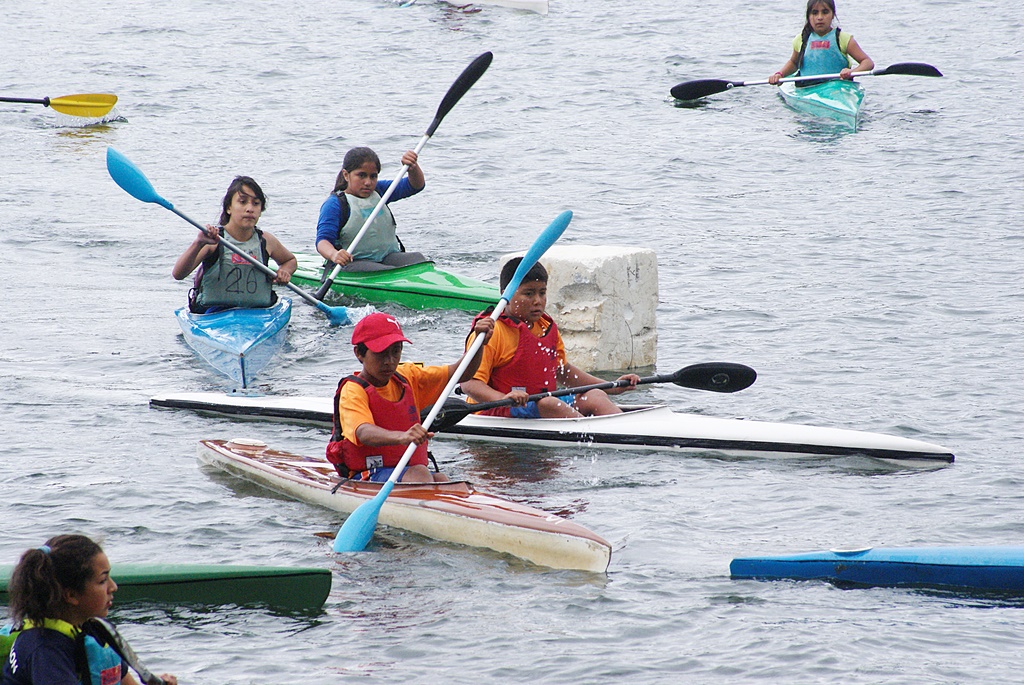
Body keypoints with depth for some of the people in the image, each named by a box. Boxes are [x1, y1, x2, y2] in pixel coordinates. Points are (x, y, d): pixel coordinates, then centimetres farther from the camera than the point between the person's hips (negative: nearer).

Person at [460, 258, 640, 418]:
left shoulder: (547, 327, 16)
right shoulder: (491, 332, -12)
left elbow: (563, 371, 29)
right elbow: (469, 383, -20)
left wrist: (612, 388, 24)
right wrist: (503, 399, -40)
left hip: (543, 404, 8)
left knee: (595, 396, -7)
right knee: (548, 404, -33)